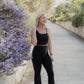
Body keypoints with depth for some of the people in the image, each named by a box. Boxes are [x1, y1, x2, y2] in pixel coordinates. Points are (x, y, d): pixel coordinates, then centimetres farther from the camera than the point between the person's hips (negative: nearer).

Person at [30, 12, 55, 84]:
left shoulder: (48, 30, 3)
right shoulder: (34, 30, -10)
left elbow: (49, 43, 6)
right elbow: (34, 43, -20)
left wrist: (51, 54, 1)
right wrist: (34, 31, -21)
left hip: (45, 54, 4)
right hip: (36, 54, -4)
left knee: (51, 73, -4)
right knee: (37, 73, 7)